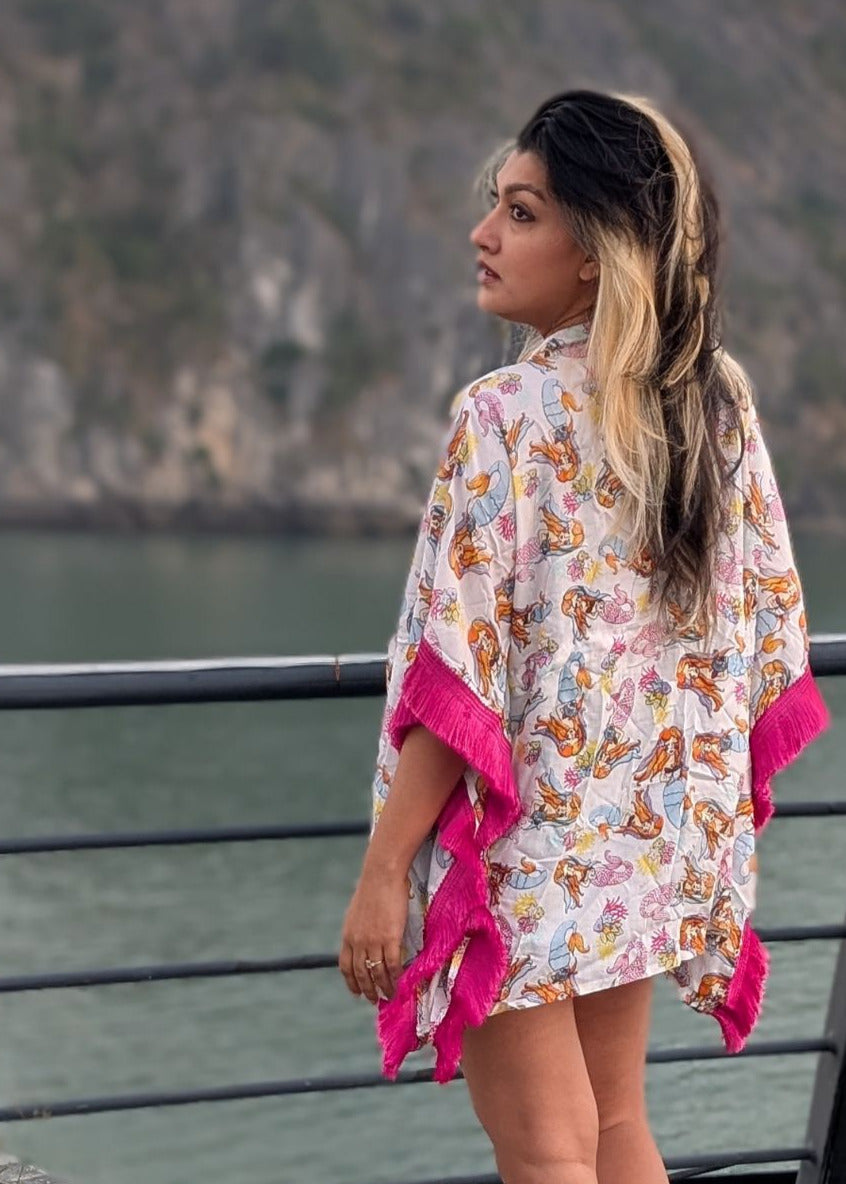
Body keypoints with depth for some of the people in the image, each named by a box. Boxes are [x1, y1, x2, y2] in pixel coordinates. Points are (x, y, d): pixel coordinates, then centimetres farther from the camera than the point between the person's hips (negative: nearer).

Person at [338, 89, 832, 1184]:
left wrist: (382, 870, -15)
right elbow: (768, 635, 7)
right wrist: (710, 815, 17)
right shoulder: (720, 405, 1)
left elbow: (459, 673, -19)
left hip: (526, 845, -7)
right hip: (653, 837, 7)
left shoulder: (509, 414, -17)